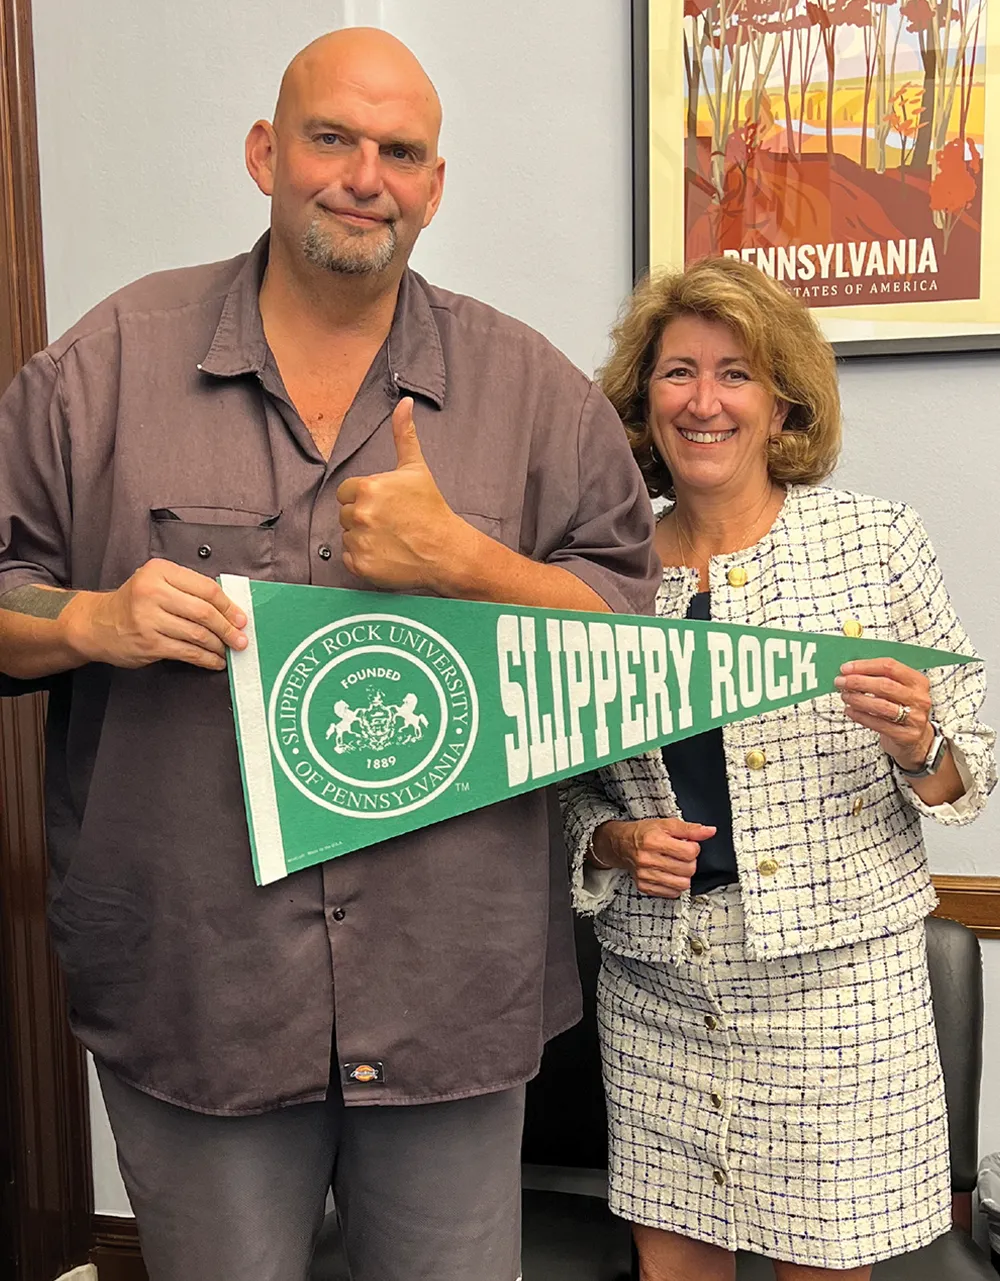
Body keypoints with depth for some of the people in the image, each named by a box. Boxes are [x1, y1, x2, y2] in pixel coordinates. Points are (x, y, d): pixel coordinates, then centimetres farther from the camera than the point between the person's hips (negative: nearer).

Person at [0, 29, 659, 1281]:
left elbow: (638, 625, 1)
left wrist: (460, 558, -14)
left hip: (453, 993, 1)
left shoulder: (534, 388, 4)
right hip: (191, 995, 0)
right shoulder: (110, 361, 2)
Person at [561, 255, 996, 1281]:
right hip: (657, 986, 2)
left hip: (838, 975, -1)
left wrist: (917, 746, -18)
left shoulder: (873, 539, -2)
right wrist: (610, 842, -7)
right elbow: (569, 785, 13)